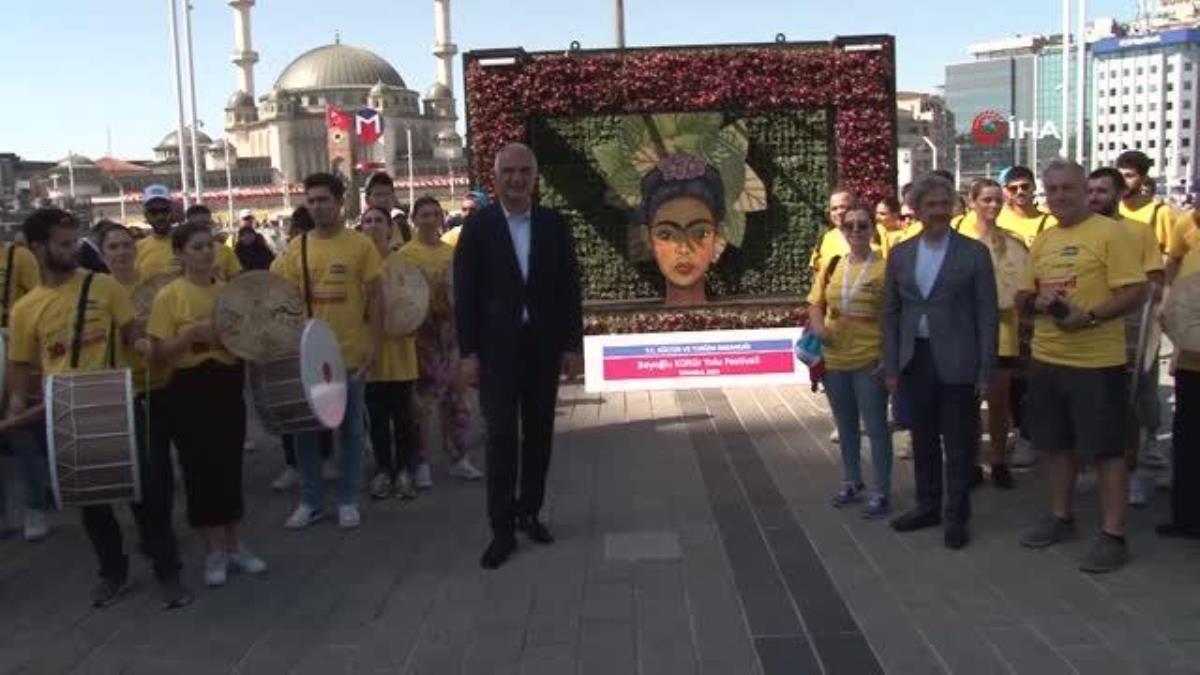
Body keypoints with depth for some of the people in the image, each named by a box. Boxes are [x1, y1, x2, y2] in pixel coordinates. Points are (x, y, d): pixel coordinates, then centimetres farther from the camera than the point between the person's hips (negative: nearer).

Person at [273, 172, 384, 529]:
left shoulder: (360, 245, -5)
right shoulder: (297, 247, 3)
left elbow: (375, 298, -3)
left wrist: (375, 345, -9)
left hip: (349, 353, -3)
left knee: (349, 430, 8)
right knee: (305, 429, 8)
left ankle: (348, 501, 20)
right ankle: (310, 501, 21)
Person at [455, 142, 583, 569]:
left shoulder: (554, 225, 4)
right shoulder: (478, 227, -2)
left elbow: (569, 288, 4)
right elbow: (465, 293, -3)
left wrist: (573, 345, 0)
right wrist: (468, 351, -9)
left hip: (544, 346, 3)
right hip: (497, 349, -2)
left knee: (538, 434, 10)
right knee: (501, 437, -2)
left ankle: (529, 511, 24)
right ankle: (502, 528, 4)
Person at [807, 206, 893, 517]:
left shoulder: (885, 267, -9)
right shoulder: (832, 266, 5)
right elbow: (816, 303, 13)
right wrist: (817, 326, -8)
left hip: (870, 360, -5)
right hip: (834, 360, 5)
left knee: (876, 427, 2)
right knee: (846, 425, 18)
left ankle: (881, 492, 12)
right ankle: (852, 482, 33)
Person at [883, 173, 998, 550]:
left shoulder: (974, 253, -2)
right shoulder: (900, 254, 8)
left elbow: (987, 315, -3)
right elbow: (891, 313, 10)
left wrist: (985, 371, -8)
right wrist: (891, 366, 4)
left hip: (957, 363, -3)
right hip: (915, 361, 3)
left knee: (959, 443, 4)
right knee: (923, 439, 13)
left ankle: (957, 516, 16)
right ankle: (927, 506, 28)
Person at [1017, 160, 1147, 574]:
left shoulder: (1110, 233, -8)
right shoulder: (1042, 241, 12)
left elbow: (1136, 291, -14)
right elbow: (1022, 299, 16)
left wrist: (1089, 317, -26)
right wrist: (1037, 300, -7)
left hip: (1097, 362, -7)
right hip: (1046, 359, 7)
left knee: (1106, 448, 0)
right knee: (1057, 443, 16)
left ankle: (1114, 535, 8)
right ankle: (1061, 517, 31)